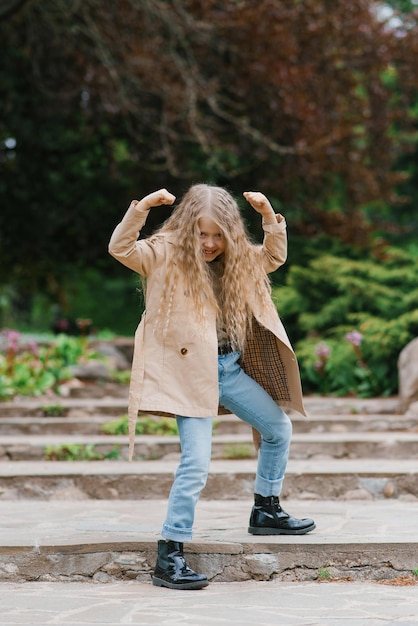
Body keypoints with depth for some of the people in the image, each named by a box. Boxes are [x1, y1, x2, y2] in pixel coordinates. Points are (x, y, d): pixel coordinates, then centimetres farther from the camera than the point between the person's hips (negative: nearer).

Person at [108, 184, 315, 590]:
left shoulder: (237, 259, 10)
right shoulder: (165, 254, -6)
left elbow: (274, 257, 23)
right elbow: (120, 249, -20)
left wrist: (269, 217, 7)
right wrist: (141, 208, -33)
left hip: (231, 368, 7)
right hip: (190, 372, -7)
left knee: (279, 429, 18)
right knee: (196, 465, -14)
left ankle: (266, 511, 37)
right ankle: (168, 557, -7)